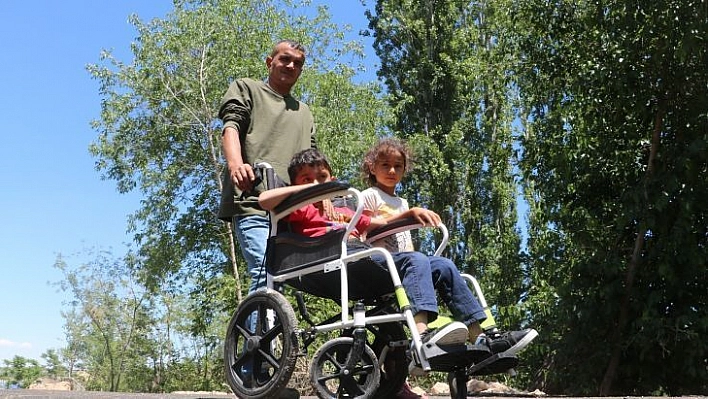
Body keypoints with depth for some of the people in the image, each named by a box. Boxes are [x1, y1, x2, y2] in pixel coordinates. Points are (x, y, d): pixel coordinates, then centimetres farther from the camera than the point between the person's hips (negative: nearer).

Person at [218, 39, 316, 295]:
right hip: (253, 201, -5)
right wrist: (235, 164, -22)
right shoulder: (247, 89, 18)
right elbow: (230, 127, 0)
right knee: (267, 274, -22)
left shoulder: (305, 113, 32)